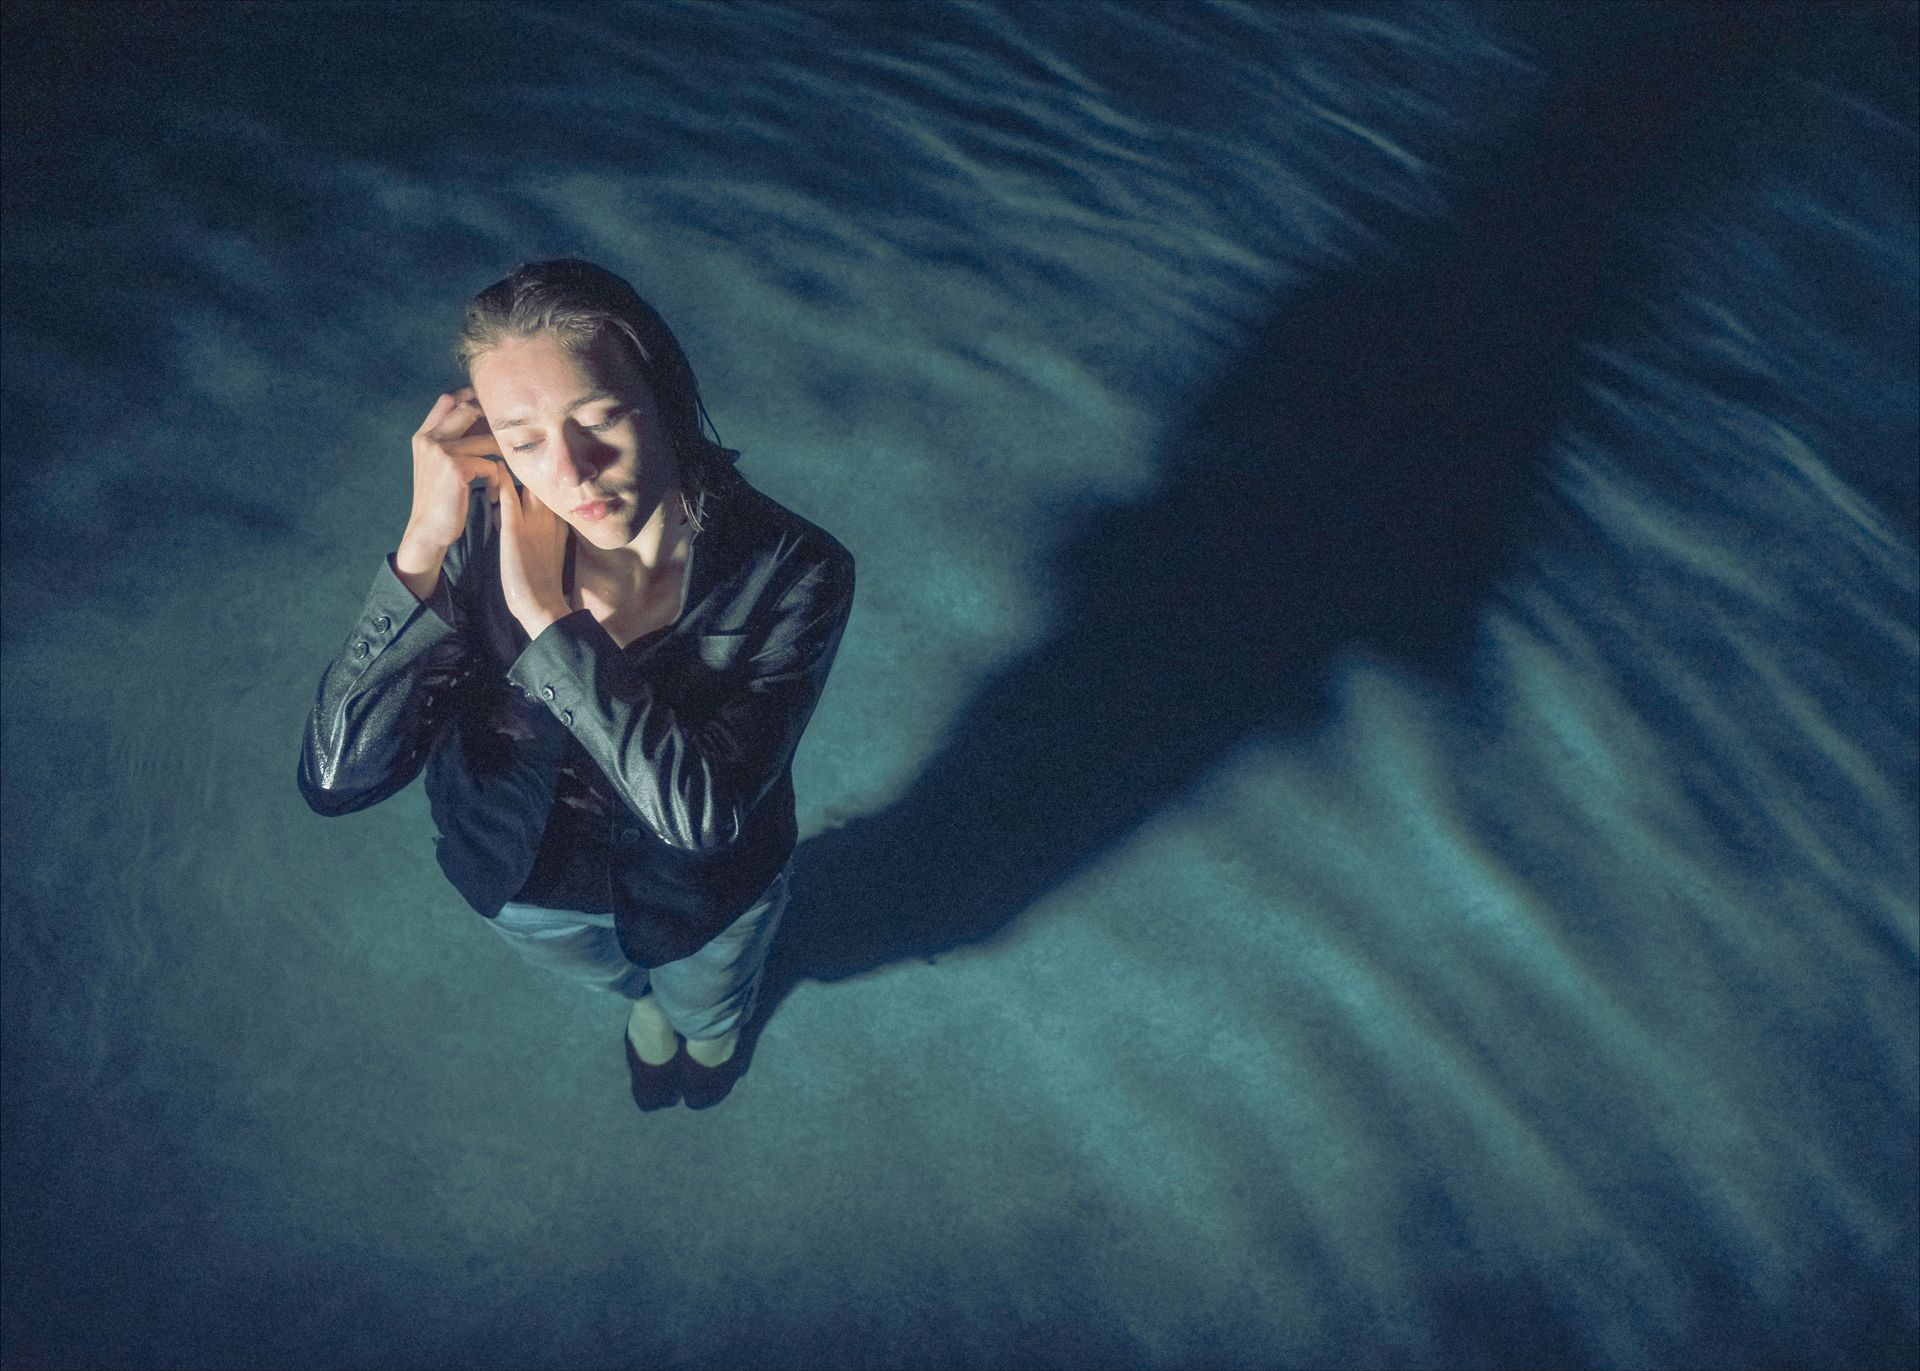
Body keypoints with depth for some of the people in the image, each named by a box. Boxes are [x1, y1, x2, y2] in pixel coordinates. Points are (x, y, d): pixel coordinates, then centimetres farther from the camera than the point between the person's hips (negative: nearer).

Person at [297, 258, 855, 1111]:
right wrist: (423, 545, -42)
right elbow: (336, 777, -33)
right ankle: (643, 999, 74)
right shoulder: (483, 540, -28)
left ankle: (711, 1023, 72)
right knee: (615, 978, 36)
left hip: (703, 892, -1)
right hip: (526, 883, 2)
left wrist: (545, 616, -42)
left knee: (706, 1008, 34)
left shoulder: (789, 572, -34)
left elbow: (702, 808, -40)